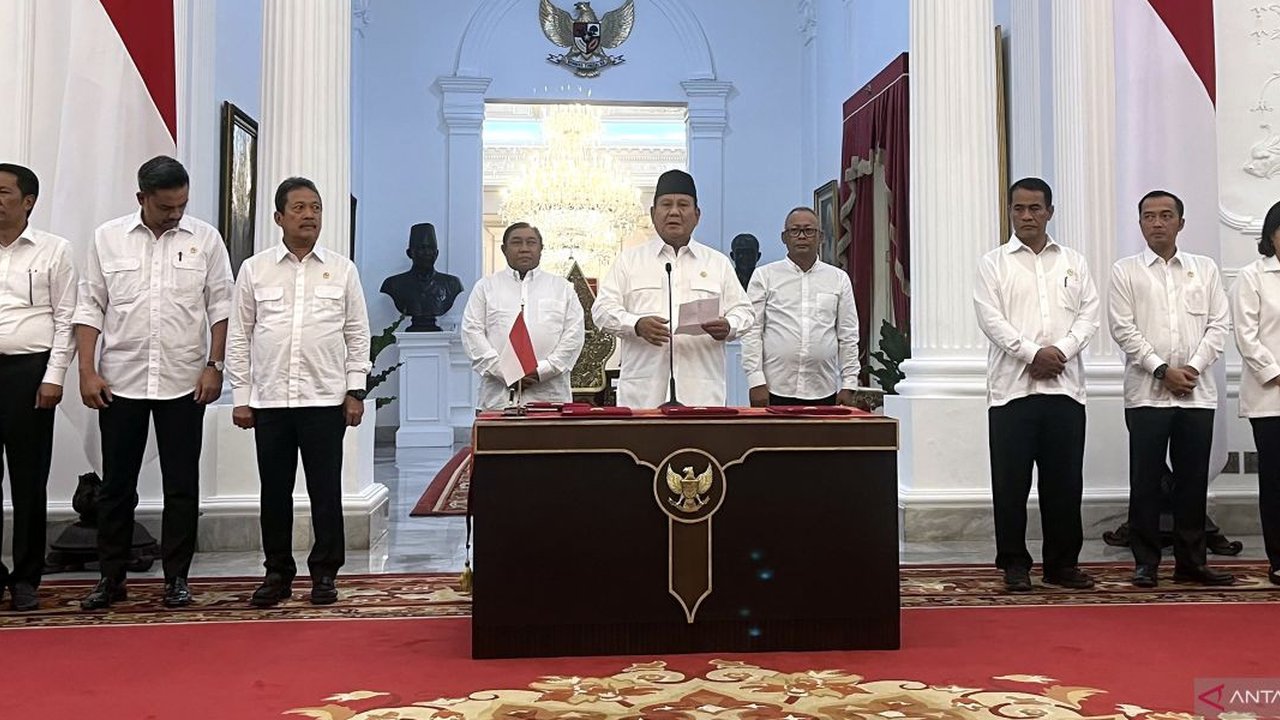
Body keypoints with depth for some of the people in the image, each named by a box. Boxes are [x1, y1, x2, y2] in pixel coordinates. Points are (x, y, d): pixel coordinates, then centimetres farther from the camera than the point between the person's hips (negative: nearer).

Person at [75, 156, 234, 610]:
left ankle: (176, 576, 15)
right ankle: (111, 577, 20)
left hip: (184, 383, -1)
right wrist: (87, 371, -3)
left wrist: (214, 365, -5)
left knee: (182, 485, 5)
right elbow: (90, 307, 4)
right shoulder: (107, 238, 3)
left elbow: (220, 307, 2)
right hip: (120, 381, 1)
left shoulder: (205, 239, 1)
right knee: (116, 484, 8)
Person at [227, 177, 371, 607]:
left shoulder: (342, 270, 5)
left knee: (325, 491, 4)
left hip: (326, 399, -1)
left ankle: (325, 572, 15)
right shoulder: (255, 270, 6)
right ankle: (277, 573, 20)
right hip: (269, 399, 1)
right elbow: (239, 337, 6)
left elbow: (357, 334, 6)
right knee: (275, 491, 8)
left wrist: (355, 391, -1)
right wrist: (241, 398, 2)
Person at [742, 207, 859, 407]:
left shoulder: (839, 279, 11)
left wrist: (848, 385, 5)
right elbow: (751, 332, 1)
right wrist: (756, 381, -7)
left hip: (824, 391, 2)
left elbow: (848, 336, 11)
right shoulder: (764, 276, 6)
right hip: (775, 390, -2)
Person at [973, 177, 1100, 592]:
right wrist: (1032, 354, -14)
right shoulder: (994, 263, 7)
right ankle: (1014, 564, 10)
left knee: (1065, 480, 6)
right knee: (1012, 480, 0)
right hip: (1012, 387, -2)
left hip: (1065, 386, 2)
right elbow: (990, 318, -4)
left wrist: (1060, 351, -10)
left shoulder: (1074, 262, 15)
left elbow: (1089, 314, 6)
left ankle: (1063, 562, 16)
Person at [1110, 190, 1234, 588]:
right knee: (1145, 480, 0)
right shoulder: (1126, 271, 4)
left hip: (1197, 392, 2)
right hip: (1147, 392, -2)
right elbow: (1123, 329, -3)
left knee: (1193, 479, 6)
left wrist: (1193, 367, -8)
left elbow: (1219, 324, 6)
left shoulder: (1205, 269, 12)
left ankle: (1191, 561, 16)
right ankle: (1145, 563, 8)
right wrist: (1163, 370, -11)